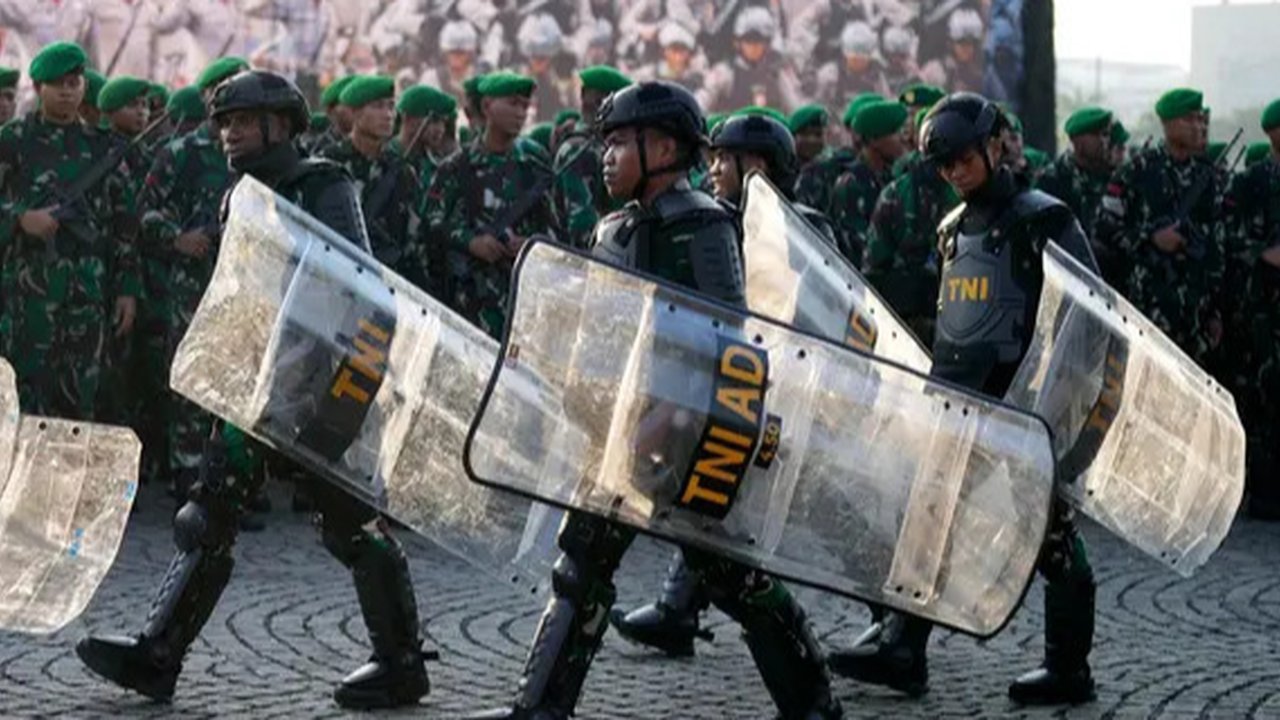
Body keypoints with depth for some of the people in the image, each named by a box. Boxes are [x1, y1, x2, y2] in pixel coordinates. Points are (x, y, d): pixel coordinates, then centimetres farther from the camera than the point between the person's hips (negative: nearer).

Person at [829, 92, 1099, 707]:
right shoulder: (953, 229, 14)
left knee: (1048, 533, 0)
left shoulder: (1044, 221, -8)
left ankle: (1068, 668, 8)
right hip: (961, 404, 7)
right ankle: (902, 650, 7)